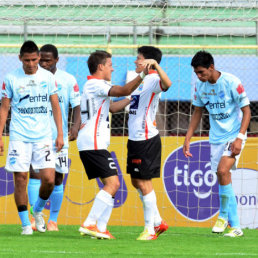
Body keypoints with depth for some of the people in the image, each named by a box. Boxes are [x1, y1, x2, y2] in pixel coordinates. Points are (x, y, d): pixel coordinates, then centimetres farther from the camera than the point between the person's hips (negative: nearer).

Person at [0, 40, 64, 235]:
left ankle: (38, 210, 21)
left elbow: (56, 107, 9)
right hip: (19, 137, -1)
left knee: (49, 179, -7)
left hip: (43, 137, 1)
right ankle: (25, 223, 6)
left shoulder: (48, 77, 4)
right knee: (20, 179, -5)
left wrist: (60, 134, 2)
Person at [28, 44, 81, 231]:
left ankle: (53, 220, 17)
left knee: (57, 179, 6)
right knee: (35, 173, -14)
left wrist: (76, 125, -19)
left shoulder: (68, 80, -1)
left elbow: (77, 106, -3)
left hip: (59, 136, 0)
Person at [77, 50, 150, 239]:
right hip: (93, 144, -11)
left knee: (112, 184, 10)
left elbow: (112, 107, 32)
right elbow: (123, 91, -21)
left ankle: (101, 228, 4)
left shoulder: (93, 85, 23)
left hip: (91, 144, 11)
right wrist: (142, 76, -23)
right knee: (112, 183, -15)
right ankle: (89, 224, -19)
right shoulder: (96, 85, -9)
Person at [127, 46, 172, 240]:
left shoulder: (153, 79, -14)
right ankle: (158, 222, 24)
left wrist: (155, 65, -46)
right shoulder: (140, 80, 16)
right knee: (136, 181, 14)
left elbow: (166, 84, -38)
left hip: (147, 139, -10)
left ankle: (150, 229, 0)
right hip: (135, 138, 10)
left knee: (144, 182, -6)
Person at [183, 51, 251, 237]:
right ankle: (235, 227, 9)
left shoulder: (231, 82, -16)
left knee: (222, 171, -24)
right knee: (224, 180, 3)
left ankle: (224, 215, -9)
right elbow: (198, 112, 15)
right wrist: (188, 139, 10)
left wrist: (239, 138, -21)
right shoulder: (200, 86, 1)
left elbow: (246, 111, -12)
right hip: (216, 137, 6)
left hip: (234, 135, -6)